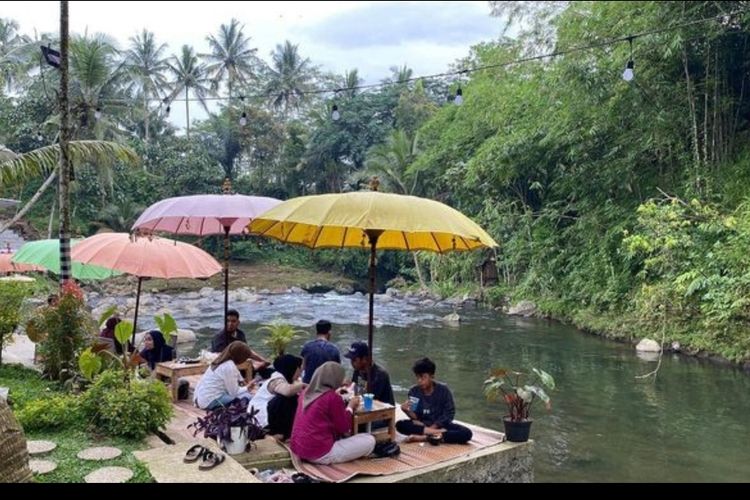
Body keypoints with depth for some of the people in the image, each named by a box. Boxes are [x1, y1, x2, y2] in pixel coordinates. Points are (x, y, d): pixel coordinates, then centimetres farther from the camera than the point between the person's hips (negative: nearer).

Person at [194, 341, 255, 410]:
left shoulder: (222, 360, 8)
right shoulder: (229, 367, -20)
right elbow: (234, 393, -16)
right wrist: (247, 388, -1)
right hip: (210, 402, -10)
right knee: (247, 396, -14)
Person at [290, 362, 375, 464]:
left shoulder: (305, 392, 7)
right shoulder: (333, 398, -15)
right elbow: (344, 428, -5)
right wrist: (350, 407, 8)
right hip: (319, 453, -8)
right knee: (369, 440, -2)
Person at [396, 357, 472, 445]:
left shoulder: (443, 389, -11)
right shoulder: (414, 391, -6)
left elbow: (449, 414, -10)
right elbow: (415, 417, -6)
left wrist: (433, 426, -19)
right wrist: (408, 411, -28)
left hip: (441, 424, -1)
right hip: (422, 424, 2)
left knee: (466, 433, -28)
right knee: (400, 425, -28)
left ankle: (424, 437, -31)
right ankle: (440, 433, -27)